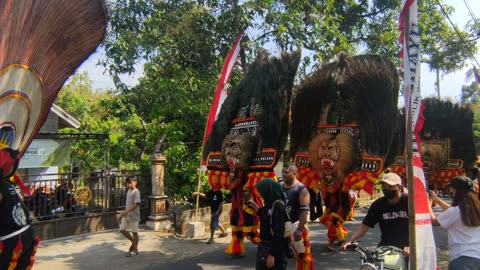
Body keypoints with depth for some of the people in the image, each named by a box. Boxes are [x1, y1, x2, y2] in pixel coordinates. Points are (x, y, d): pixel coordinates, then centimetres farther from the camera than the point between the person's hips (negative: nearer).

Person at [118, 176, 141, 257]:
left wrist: (126, 211, -28)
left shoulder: (136, 192, -16)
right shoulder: (129, 191, 10)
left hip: (133, 216, -8)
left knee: (134, 232, 3)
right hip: (127, 215, 8)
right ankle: (134, 242, 26)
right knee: (122, 230, 9)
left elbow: (136, 204, -23)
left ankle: (135, 250, 15)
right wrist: (123, 213, 16)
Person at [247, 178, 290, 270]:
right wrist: (257, 209, 13)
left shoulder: (278, 205, -20)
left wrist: (272, 254, -22)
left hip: (275, 249, -9)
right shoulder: (269, 204, 6)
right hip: (264, 246, 9)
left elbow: (279, 232, -23)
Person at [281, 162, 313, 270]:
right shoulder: (280, 188, 7)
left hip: (296, 226, -6)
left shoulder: (301, 189, -12)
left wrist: (299, 229, -24)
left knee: (303, 255, 3)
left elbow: (304, 211, -17)